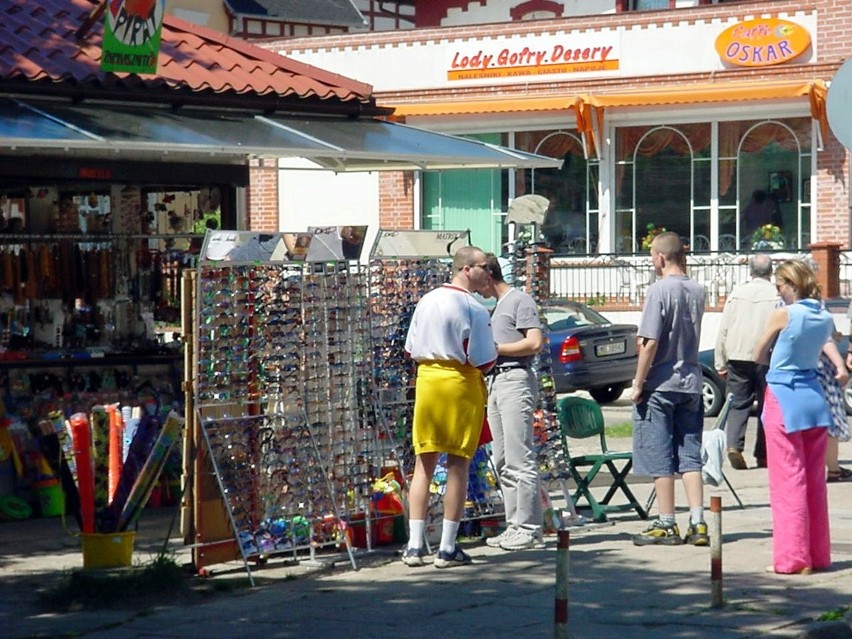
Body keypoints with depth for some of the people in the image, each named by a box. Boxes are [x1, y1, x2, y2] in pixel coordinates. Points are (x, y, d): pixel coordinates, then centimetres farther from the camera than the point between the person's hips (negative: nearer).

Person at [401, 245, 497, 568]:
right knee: (458, 466, 2)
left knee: (423, 464, 9)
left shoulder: (426, 301, 8)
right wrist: (495, 350, 6)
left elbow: (411, 351, 12)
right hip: (461, 385, -5)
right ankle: (447, 548, 3)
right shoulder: (473, 309, -12)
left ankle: (414, 546, 6)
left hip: (427, 382, 6)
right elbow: (484, 361, -14)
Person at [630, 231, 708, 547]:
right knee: (690, 456, 8)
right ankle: (697, 523, 2)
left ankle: (667, 525, 4)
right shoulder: (697, 290, 6)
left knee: (659, 459, 2)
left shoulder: (659, 290, -13)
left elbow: (650, 343, -17)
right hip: (691, 383, 6)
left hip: (660, 385, -6)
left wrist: (638, 384, -9)